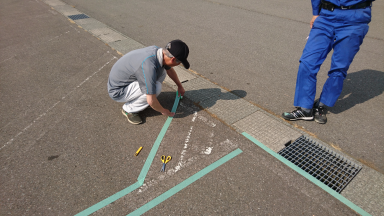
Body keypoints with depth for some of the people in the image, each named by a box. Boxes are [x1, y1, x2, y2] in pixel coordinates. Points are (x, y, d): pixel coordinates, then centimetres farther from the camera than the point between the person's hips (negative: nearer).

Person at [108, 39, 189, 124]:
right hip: (117, 91, -8)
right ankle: (129, 109, -3)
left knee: (161, 72, -2)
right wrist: (163, 111, -10)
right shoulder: (148, 67, -36)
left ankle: (133, 98, 10)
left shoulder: (158, 51, -9)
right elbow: (151, 101, -30)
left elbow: (170, 70, 13)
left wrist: (180, 86, 26)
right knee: (156, 87, -26)